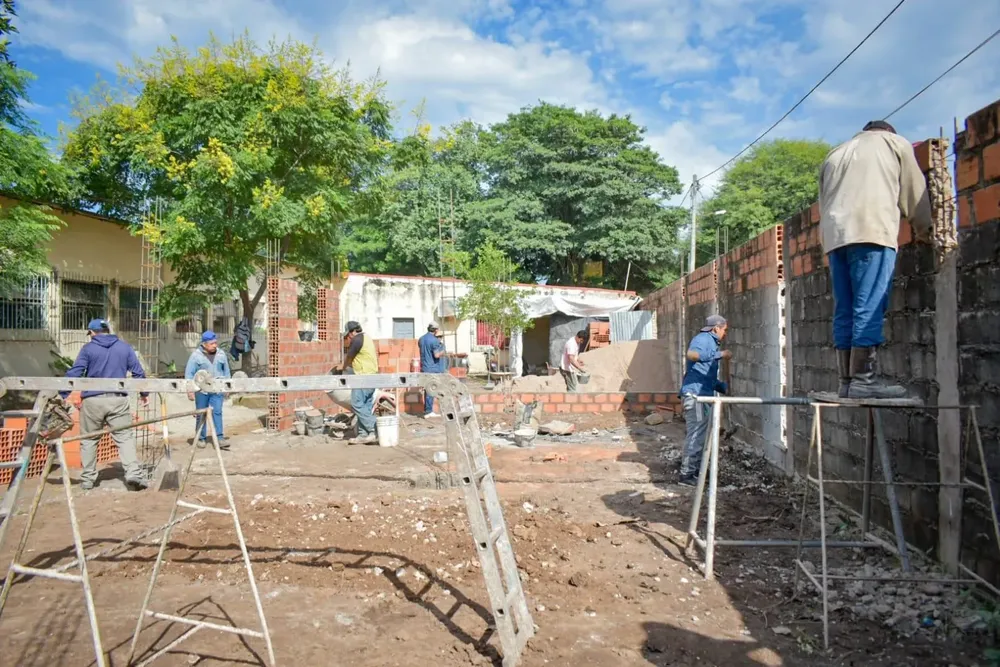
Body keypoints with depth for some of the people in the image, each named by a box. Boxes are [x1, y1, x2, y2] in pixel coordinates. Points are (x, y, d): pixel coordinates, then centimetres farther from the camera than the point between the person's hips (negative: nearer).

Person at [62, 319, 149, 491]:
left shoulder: (88, 348, 3)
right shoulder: (124, 347, 9)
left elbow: (74, 373, -5)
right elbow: (138, 372, 9)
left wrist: (62, 395, -2)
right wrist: (144, 393, 19)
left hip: (92, 400, -1)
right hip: (118, 399, 1)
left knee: (89, 440, 13)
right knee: (125, 437, 1)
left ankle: (88, 479, 19)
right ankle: (133, 473, -14)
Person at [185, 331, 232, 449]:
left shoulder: (221, 355, 7)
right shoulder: (196, 355, -2)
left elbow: (226, 371, 15)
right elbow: (189, 373, -2)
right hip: (201, 390, -1)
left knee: (217, 412, -8)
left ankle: (219, 438, -9)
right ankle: (201, 438, 21)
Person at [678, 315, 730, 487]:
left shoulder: (710, 343, 24)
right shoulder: (703, 338, -7)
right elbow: (691, 354, -31)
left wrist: (724, 387, 19)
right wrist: (719, 354, -25)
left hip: (702, 395, 10)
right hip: (695, 394, -10)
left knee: (701, 435, 15)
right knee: (696, 435, -9)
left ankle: (696, 471, 23)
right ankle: (687, 474, -6)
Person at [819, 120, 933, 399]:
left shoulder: (835, 154, 34)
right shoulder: (895, 142, 22)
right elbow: (914, 190, 22)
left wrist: (833, 234, 18)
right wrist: (924, 230, 33)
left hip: (834, 235, 5)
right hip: (871, 230, -5)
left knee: (845, 311, 2)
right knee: (869, 307, -10)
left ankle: (847, 381, -2)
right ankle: (863, 379, -16)